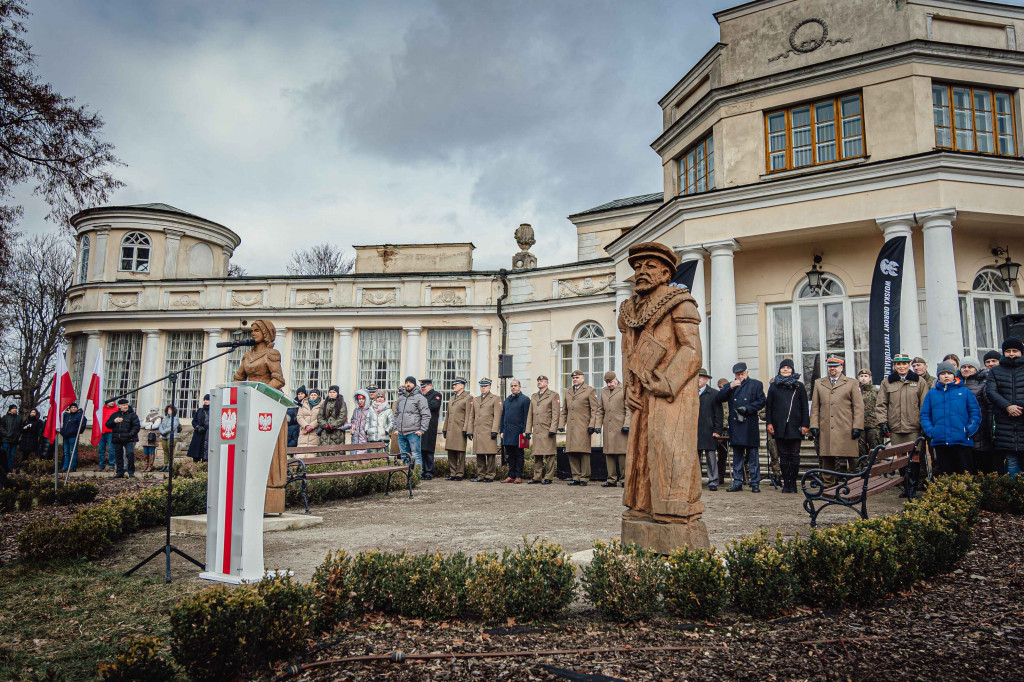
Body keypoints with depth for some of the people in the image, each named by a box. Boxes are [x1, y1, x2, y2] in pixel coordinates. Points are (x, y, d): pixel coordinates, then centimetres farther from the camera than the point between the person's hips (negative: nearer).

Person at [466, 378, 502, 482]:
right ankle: (480, 475, 12)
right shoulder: (475, 400, 20)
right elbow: (471, 416, 18)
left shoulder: (495, 399, 3)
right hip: (477, 432, 5)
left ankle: (490, 476, 1)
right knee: (479, 455, 7)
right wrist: (469, 430, 10)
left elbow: (497, 416, -5)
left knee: (490, 455, -4)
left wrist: (494, 430, -13)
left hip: (489, 432, -5)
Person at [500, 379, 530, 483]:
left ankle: (518, 477, 4)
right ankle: (511, 476, 13)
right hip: (507, 433, 6)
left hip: (518, 433, -5)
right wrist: (501, 431, 11)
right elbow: (503, 416, 19)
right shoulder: (506, 401, 17)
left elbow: (526, 417, -6)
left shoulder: (525, 399, -1)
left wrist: (524, 432, -13)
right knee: (510, 455, 8)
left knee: (518, 455, 0)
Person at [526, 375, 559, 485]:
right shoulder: (533, 397, 18)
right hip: (536, 431, 6)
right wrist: (528, 430, 11)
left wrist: (552, 429, -13)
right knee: (537, 456, 8)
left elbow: (556, 414, -5)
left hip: (547, 431, -6)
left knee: (549, 455, -3)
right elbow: (530, 415, 18)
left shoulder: (553, 395, 1)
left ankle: (548, 477, 2)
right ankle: (537, 477, 14)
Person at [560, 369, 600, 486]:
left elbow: (596, 409, -2)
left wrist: (592, 425, -10)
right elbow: (564, 411, 24)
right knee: (572, 453, 3)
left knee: (583, 452, -6)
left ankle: (584, 478, 0)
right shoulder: (567, 391, 19)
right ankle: (576, 477, 10)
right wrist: (562, 424, 14)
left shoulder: (590, 390, 3)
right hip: (570, 428, 5)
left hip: (583, 427, -5)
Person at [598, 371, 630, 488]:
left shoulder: (624, 390, 1)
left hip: (620, 427, -5)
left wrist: (626, 425, -12)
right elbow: (600, 410, 21)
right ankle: (612, 480, 10)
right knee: (609, 453, 5)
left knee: (622, 453, -5)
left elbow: (629, 409, -4)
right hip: (608, 428, 5)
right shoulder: (604, 392, 18)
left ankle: (624, 479, 2)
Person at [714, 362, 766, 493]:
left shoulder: (756, 384, 8)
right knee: (737, 456, 7)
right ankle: (737, 483, 11)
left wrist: (747, 408, -11)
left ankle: (755, 483, 6)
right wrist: (730, 387, -6)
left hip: (750, 425, -3)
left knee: (753, 456, 1)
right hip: (735, 426, 3)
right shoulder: (730, 386, 15)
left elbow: (761, 402, 1)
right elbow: (717, 400, 3)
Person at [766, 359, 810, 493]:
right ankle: (786, 483, 7)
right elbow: (768, 406, 9)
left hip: (795, 426, -1)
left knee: (794, 455, 0)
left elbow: (804, 407, 5)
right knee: (783, 456, 3)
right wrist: (769, 423, -1)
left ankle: (793, 483, 7)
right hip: (779, 427, 1)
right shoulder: (774, 386, 10)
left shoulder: (799, 386, 7)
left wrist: (805, 424, -3)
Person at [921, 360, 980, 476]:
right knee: (943, 476, 6)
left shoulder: (965, 392, 7)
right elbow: (924, 415, 10)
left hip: (962, 441, -1)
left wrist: (969, 431, -7)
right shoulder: (931, 394, 11)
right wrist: (930, 432, -4)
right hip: (940, 442, 1)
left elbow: (975, 412, 5)